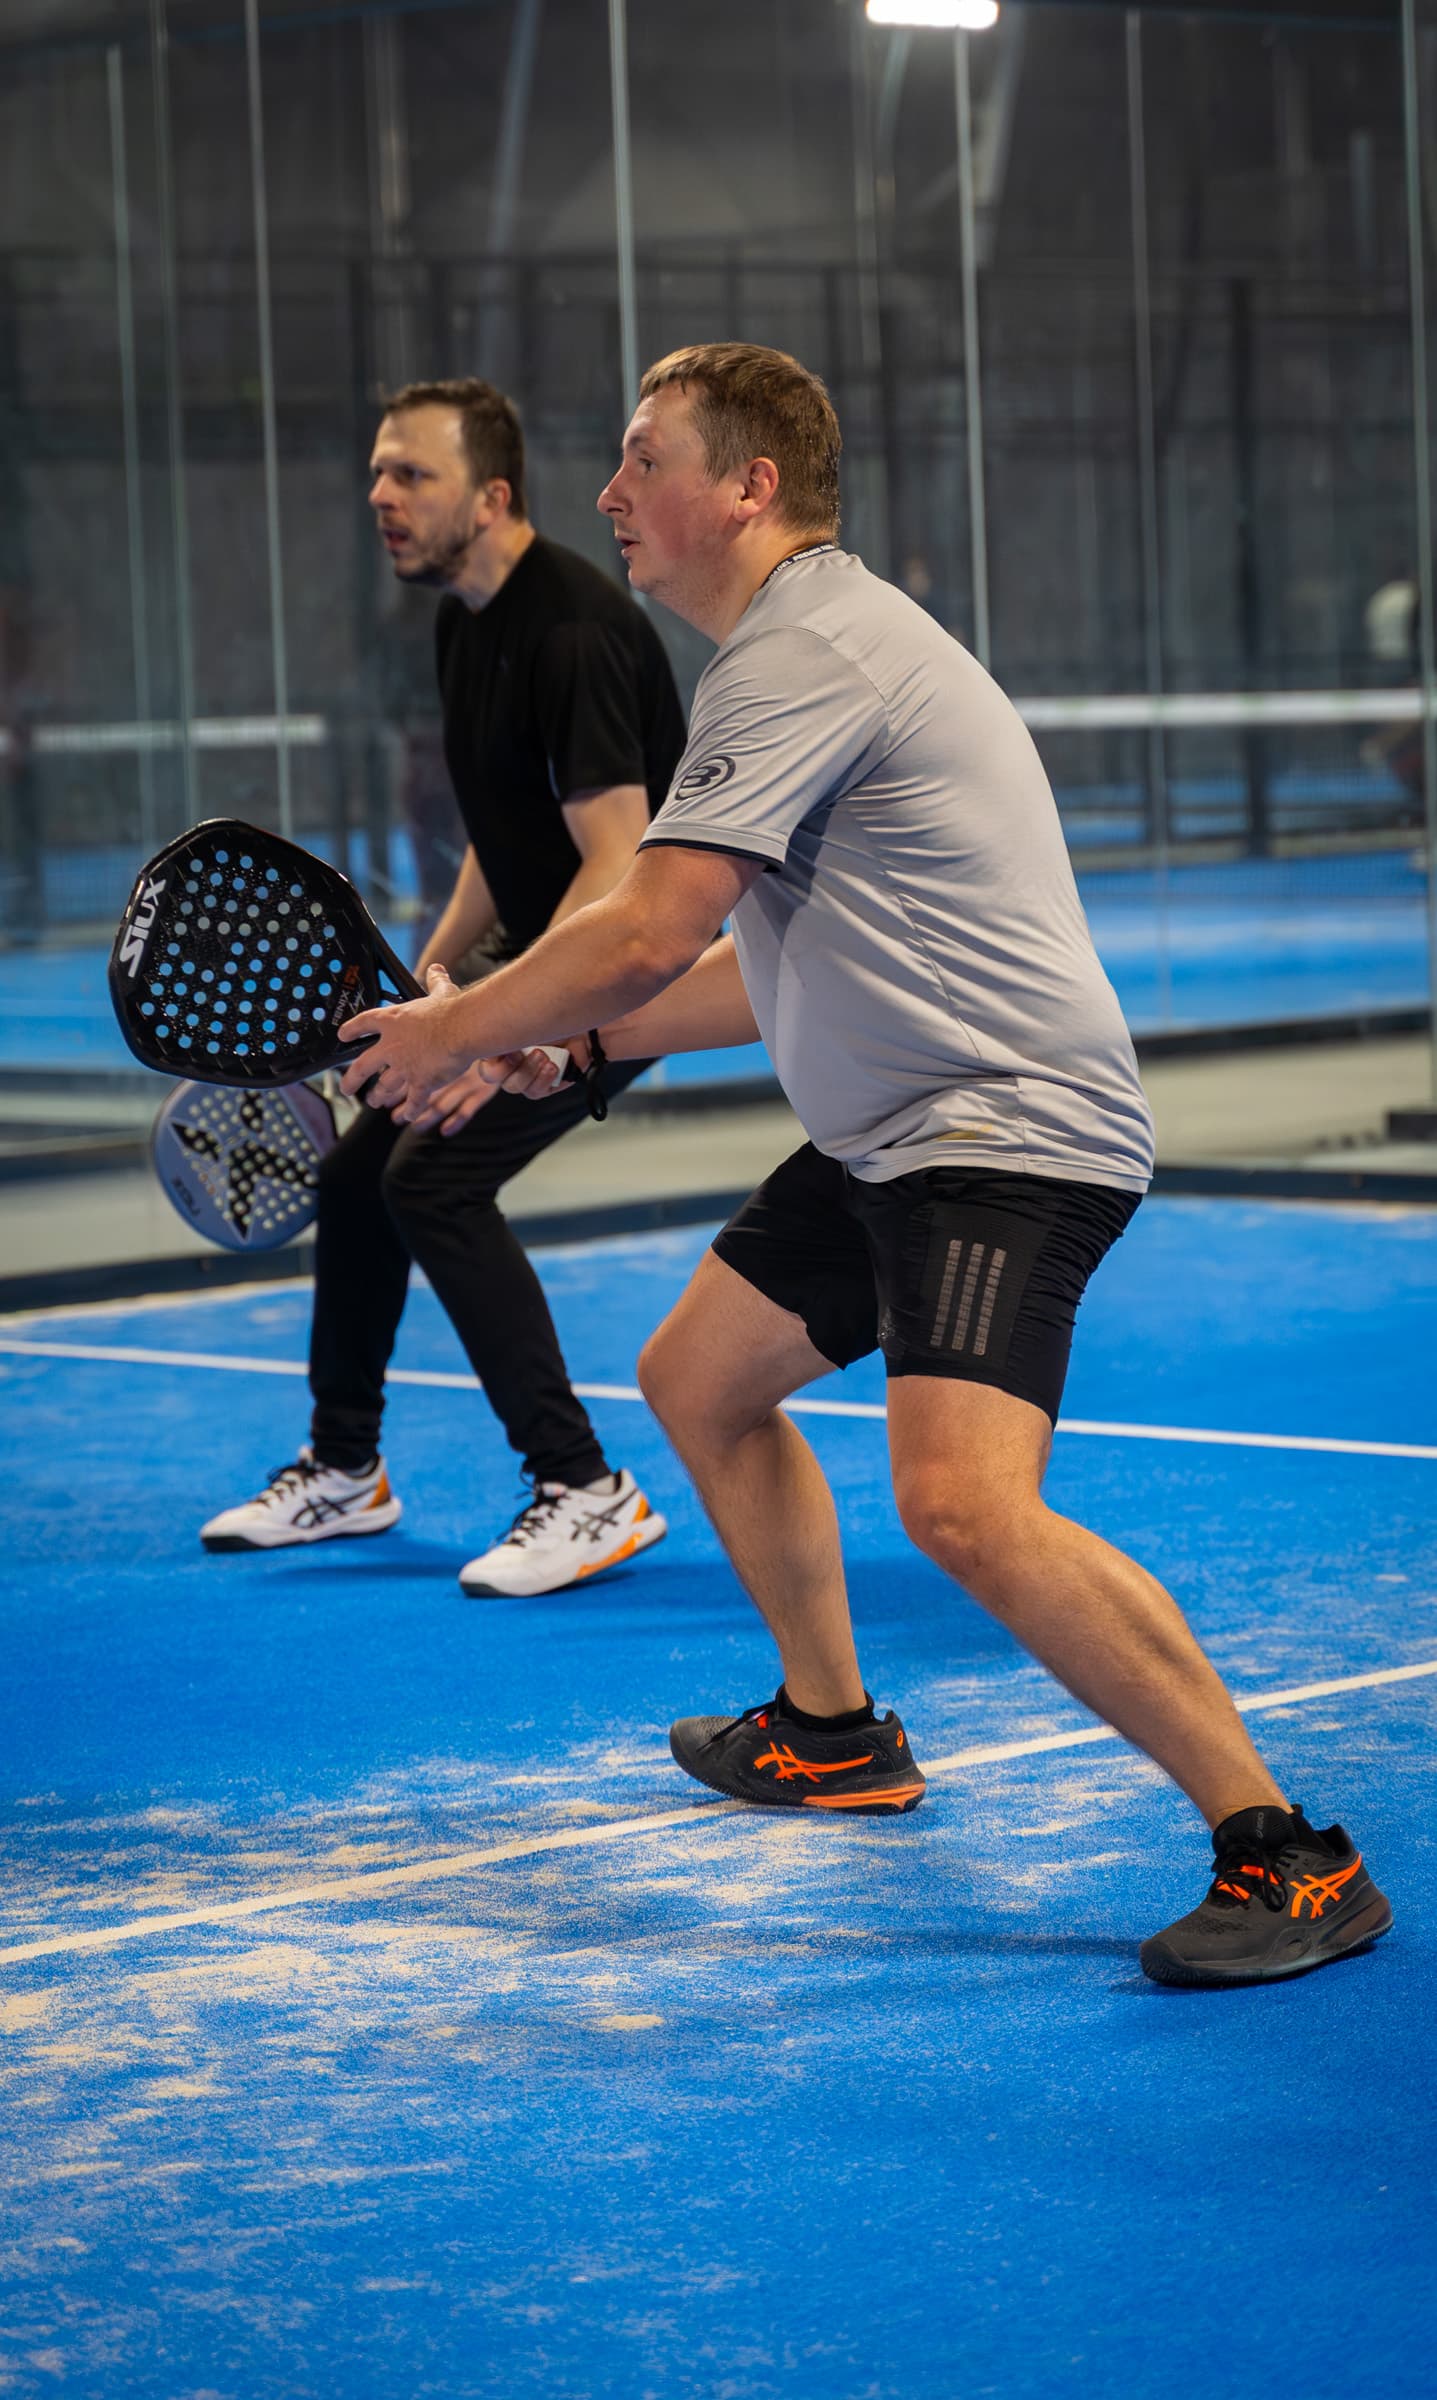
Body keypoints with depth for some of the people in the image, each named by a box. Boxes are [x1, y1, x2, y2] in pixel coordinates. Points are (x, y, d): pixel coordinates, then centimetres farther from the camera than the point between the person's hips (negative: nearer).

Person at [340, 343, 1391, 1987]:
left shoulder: (800, 650, -16)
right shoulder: (808, 641, 18)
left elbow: (646, 936, -22)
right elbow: (778, 969, 24)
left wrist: (454, 1031, -6)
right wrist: (562, 1037, 18)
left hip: (1012, 1128, -11)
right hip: (890, 1137, 11)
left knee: (963, 1503, -27)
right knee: (697, 1378, 23)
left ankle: (1283, 1853, -21)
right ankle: (831, 1731, 42)